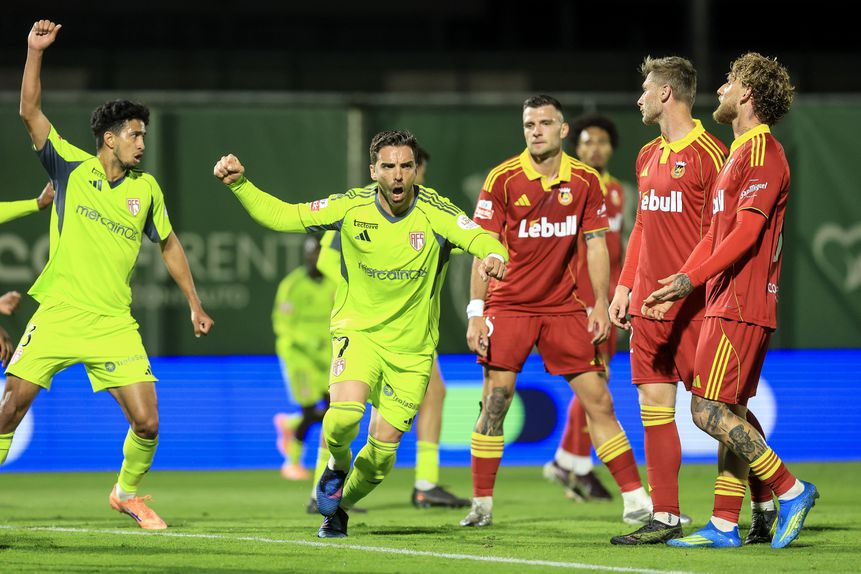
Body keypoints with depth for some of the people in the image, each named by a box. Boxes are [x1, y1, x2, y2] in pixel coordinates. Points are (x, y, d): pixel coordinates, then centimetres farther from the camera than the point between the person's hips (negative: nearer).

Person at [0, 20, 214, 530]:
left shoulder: (146, 189, 8)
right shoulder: (72, 167, 1)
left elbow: (170, 245, 20)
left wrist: (195, 305, 20)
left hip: (113, 324, 2)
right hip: (57, 315, -2)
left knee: (147, 421, -5)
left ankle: (128, 494, 21)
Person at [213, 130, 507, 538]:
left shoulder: (435, 212, -12)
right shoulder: (351, 207, -8)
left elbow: (480, 238, -25)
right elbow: (279, 215, -3)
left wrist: (494, 256, -49)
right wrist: (239, 183, -17)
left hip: (412, 347, 1)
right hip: (358, 332, -1)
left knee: (383, 447, 3)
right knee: (344, 413, -27)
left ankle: (339, 508, 31)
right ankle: (337, 465, 8)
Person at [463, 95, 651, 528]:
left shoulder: (586, 180, 2)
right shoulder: (503, 179, -5)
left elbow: (595, 245, 7)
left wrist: (601, 305, -1)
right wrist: (476, 312, -10)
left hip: (563, 307, 2)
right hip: (508, 306, -2)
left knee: (598, 400, 0)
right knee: (495, 403, -6)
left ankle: (636, 500, 4)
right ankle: (481, 504, 4)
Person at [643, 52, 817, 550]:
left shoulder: (761, 153, -12)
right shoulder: (742, 153, 21)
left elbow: (747, 231, -21)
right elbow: (717, 234, 23)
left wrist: (690, 279, -25)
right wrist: (677, 290, 19)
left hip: (741, 307, -10)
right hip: (729, 304, 10)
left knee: (710, 411, -12)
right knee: (730, 414, 8)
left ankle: (791, 491, -7)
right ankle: (725, 526, 8)